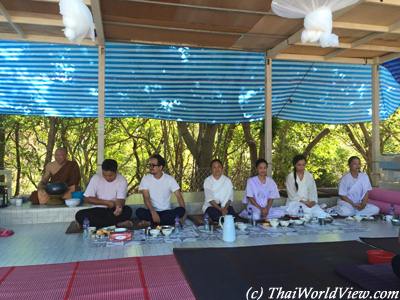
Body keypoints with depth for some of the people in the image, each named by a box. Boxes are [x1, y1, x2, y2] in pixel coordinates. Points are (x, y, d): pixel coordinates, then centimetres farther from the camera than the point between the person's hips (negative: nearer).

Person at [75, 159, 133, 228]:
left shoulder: (122, 180, -9)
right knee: (79, 215, -26)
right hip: (99, 210, 2)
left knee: (128, 210, -32)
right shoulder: (96, 178, -7)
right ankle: (117, 224, -28)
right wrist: (106, 202, -14)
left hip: (113, 210, -2)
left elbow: (120, 200, -18)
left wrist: (119, 207, -43)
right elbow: (87, 198, -6)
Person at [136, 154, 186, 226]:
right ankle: (168, 221, -22)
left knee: (180, 210, -28)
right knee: (139, 211, -29)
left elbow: (179, 196, -6)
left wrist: (183, 212, -22)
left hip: (167, 212, 1)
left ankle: (150, 223, -21)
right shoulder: (145, 179, -3)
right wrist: (153, 212, -28)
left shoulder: (170, 179, -2)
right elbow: (146, 198, -12)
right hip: (152, 212, 0)